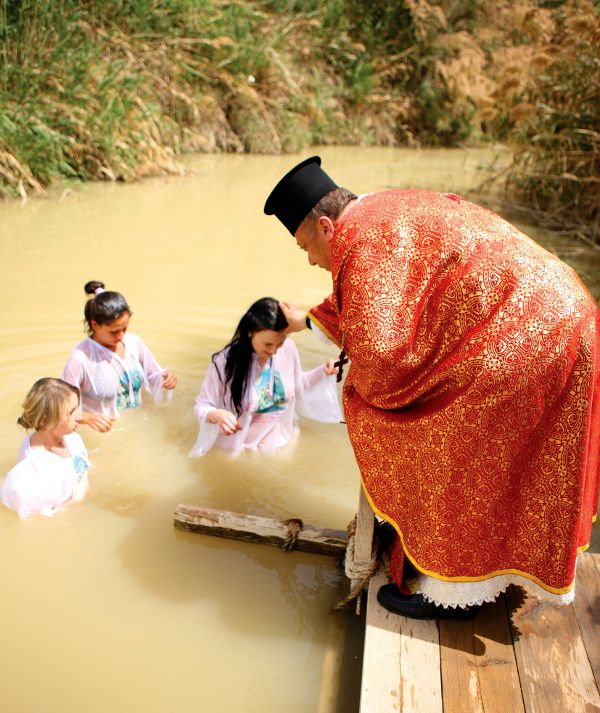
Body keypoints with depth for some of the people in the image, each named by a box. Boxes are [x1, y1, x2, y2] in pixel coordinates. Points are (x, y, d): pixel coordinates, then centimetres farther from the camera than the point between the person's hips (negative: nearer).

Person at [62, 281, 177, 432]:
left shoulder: (134, 342, 1)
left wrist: (166, 379, -8)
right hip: (102, 435, -4)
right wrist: (87, 418, -27)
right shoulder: (81, 357, -13)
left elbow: (153, 377, 13)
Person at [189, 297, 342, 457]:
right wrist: (217, 415, -31)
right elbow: (201, 406, -9)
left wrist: (323, 372, -4)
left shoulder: (288, 348, -7)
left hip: (282, 443, 2)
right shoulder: (225, 361, -18)